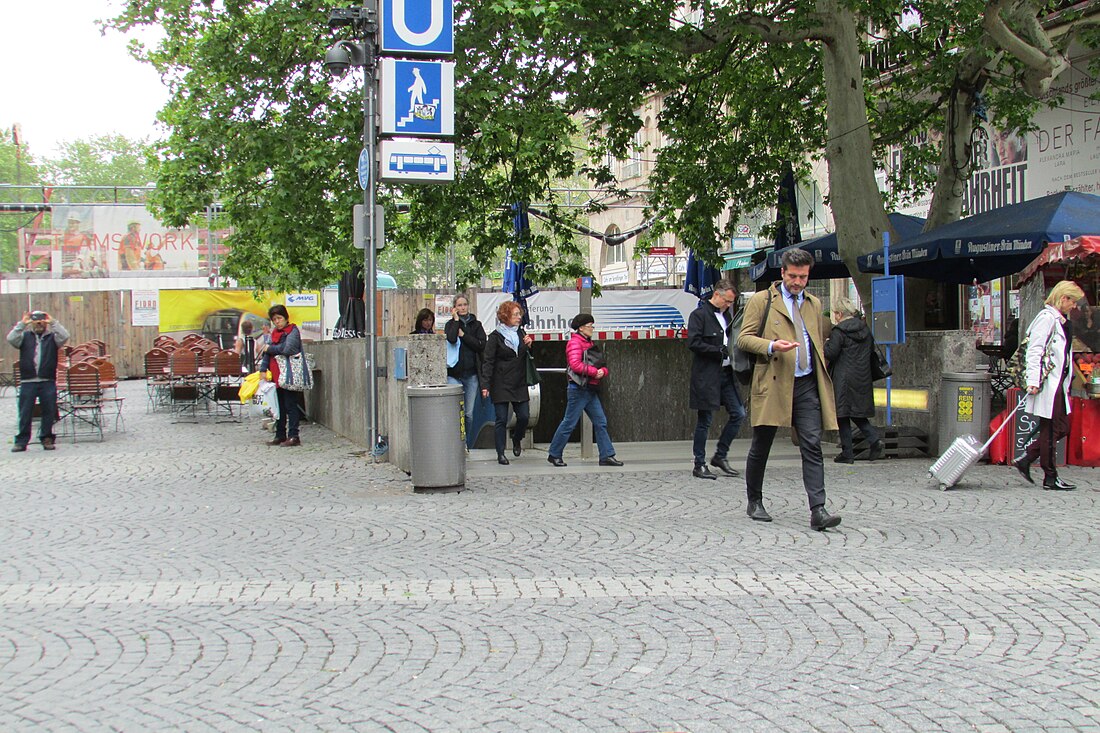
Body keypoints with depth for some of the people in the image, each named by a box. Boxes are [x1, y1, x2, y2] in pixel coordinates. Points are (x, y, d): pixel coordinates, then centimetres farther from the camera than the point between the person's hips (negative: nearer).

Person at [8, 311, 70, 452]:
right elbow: (11, 339, -5)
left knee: (49, 412, 3)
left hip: (48, 382, 0)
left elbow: (64, 337, -9)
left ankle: (47, 439, 14)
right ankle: (21, 441, 5)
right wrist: (22, 324, -10)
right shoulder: (25, 337, 11)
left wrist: (53, 323, -11)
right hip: (27, 382, 0)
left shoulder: (52, 337, 9)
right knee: (25, 412, 0)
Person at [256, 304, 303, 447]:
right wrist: (263, 369, -5)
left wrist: (269, 348, -8)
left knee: (290, 405, -6)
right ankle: (280, 435, 18)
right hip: (276, 375, 8)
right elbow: (266, 352, 9)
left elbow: (287, 349, -22)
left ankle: (293, 436, -5)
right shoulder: (274, 334, 17)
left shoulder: (293, 331, -7)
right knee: (279, 406, 11)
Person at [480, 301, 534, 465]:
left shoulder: (520, 333, 12)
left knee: (524, 416, 0)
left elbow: (528, 358, 21)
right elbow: (487, 362, -8)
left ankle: (516, 440, 29)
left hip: (519, 384, 5)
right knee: (501, 419, -3)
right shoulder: (495, 336, -4)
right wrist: (485, 385, -16)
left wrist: (529, 346, -1)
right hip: (501, 385, -5)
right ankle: (500, 453, 4)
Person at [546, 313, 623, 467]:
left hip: (591, 390, 9)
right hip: (578, 389, -9)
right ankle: (554, 454, 6)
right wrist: (595, 371, -17)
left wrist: (602, 371, -4)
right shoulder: (575, 342, -8)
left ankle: (607, 456, 6)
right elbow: (575, 365, -22)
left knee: (601, 423, 5)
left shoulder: (589, 344, 19)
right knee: (569, 423, -4)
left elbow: (602, 367, 19)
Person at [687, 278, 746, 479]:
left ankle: (720, 456, 17)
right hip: (706, 376, -7)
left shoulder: (726, 315, 15)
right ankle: (699, 465, 7)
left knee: (738, 414, 4)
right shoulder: (699, 314, -7)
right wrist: (718, 351, -20)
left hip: (726, 373, 7)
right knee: (704, 421, -2)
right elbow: (693, 343, -16)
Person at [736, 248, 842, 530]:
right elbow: (743, 338, -2)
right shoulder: (761, 301, 3)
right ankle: (755, 502, 24)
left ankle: (818, 510, -14)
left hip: (807, 385, 3)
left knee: (812, 446, -8)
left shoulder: (814, 304, 18)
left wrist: (822, 377, 18)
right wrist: (771, 346, -20)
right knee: (761, 447, 7)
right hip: (772, 384, -3)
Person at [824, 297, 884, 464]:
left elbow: (830, 353, -16)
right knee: (858, 414, 15)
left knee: (842, 414, 1)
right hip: (863, 379, 7)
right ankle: (875, 440, -5)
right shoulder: (865, 329, 9)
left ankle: (847, 453, 1)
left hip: (843, 380, -7)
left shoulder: (839, 331, -12)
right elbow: (872, 349, 18)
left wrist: (825, 344, 3)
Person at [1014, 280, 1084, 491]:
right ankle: (1050, 478, 5)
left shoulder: (1063, 321, 16)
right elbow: (1034, 351, -18)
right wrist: (1033, 381, -23)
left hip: (1058, 382, 10)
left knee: (1062, 427, 10)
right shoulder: (1046, 318, -12)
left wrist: (1066, 382, 19)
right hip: (1048, 382, -10)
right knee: (1050, 430, -2)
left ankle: (1026, 459, 17)